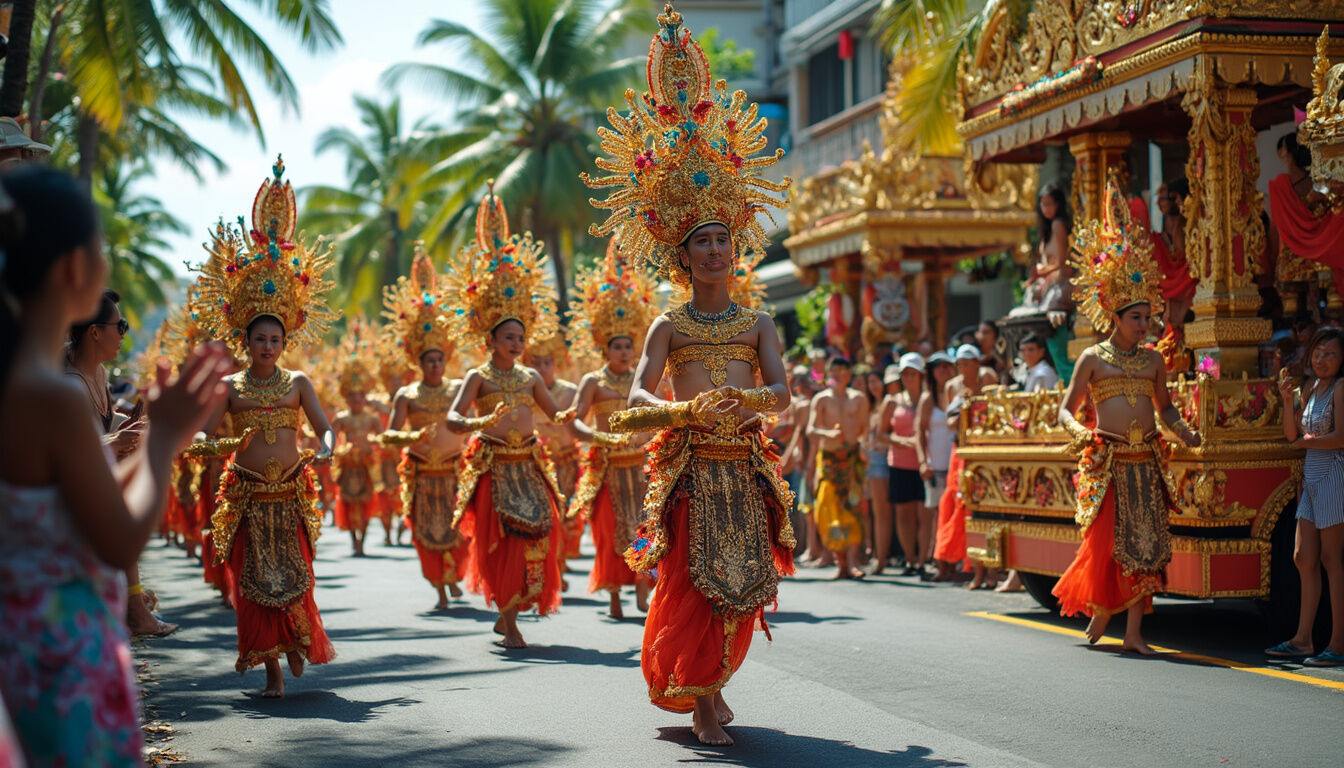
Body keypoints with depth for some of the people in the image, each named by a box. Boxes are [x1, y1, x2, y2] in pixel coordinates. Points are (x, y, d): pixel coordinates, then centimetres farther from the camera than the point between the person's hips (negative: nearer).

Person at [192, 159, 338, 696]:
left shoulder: (297, 383, 5)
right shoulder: (230, 386, 4)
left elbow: (324, 426, 1)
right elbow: (201, 434, -1)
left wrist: (326, 448, -21)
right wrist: (212, 446, -25)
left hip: (291, 491, 0)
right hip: (248, 494, 0)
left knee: (293, 572, 0)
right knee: (254, 578, -1)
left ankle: (297, 640, 27)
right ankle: (272, 667, 6)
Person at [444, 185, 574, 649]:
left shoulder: (530, 377, 11)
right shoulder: (479, 377, -3)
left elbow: (553, 413, 17)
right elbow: (452, 419, -14)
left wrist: (564, 418, -6)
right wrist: (478, 423, -35)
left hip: (529, 465, 5)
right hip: (493, 466, -5)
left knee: (538, 534, 0)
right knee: (503, 541, -7)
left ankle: (509, 611, 15)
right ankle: (509, 624, 1)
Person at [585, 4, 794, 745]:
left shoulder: (757, 323, 10)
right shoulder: (668, 327, 3)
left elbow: (781, 388, -2)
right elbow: (637, 399, -9)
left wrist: (752, 399, -25)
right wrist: (688, 410, -27)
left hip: (745, 467, 3)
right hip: (690, 466, -3)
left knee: (741, 580, 4)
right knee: (692, 581, -7)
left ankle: (709, 680, 25)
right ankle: (698, 698, 5)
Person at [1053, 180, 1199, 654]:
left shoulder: (1153, 360, 12)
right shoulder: (1092, 358, 2)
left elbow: (1164, 406, 22)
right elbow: (1065, 409, 2)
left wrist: (1182, 430, 3)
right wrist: (1079, 432, -18)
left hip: (1146, 461, 4)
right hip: (1106, 461, -4)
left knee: (1145, 544, 0)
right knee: (1106, 542, -6)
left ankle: (1133, 630, 5)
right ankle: (1099, 613, 18)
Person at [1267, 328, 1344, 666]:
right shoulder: (1310, 388, 14)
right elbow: (1292, 434, 10)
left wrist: (1307, 441, -4)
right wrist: (1288, 400, -3)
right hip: (1311, 478, 8)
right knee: (1304, 558, 8)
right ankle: (1303, 640, 14)